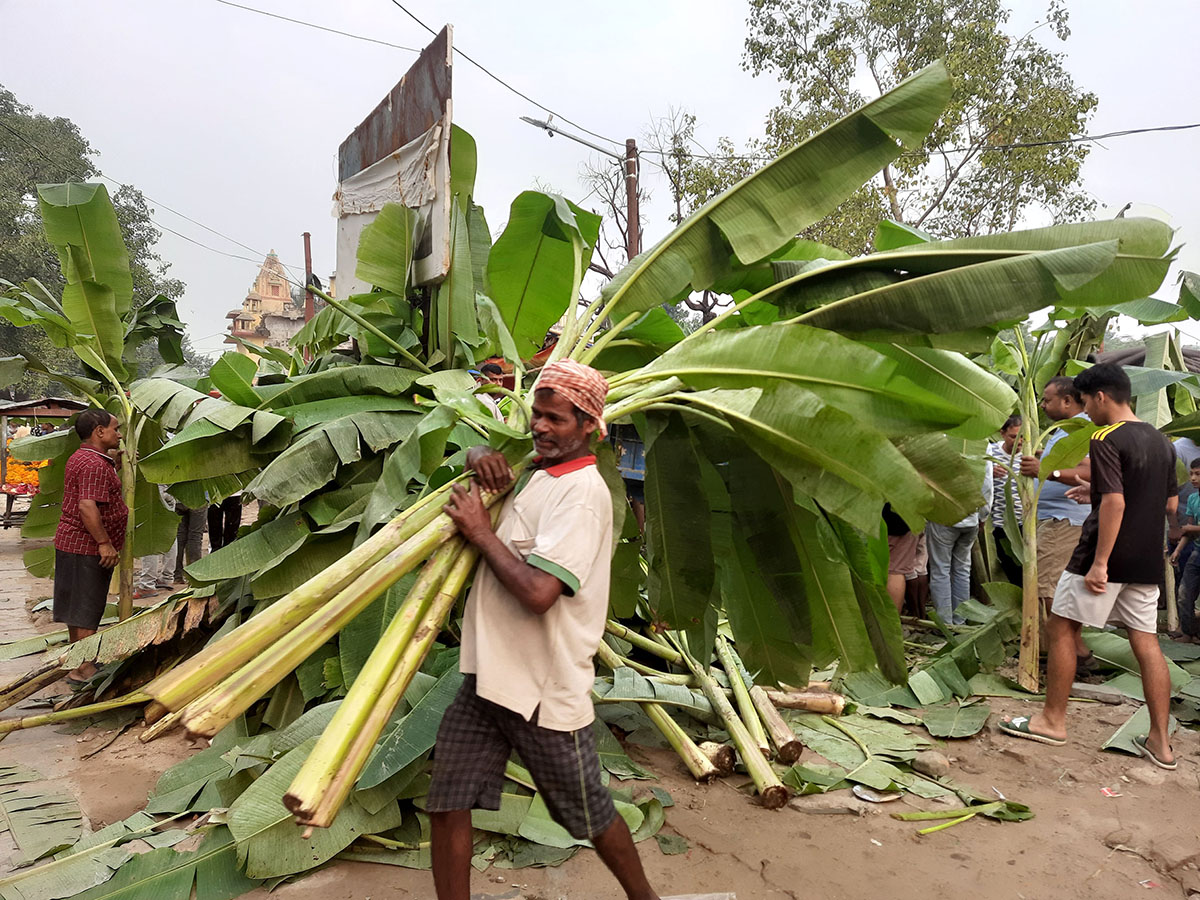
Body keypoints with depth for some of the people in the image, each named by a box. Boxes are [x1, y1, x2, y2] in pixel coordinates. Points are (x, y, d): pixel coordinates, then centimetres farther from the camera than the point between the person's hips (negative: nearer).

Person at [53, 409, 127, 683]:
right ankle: (82, 668, 5)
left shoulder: (81, 457, 14)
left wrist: (119, 463, 23)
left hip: (70, 542, 10)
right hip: (86, 547, -10)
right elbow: (87, 506, -29)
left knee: (78, 607, 18)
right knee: (87, 608, -3)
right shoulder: (94, 464, -20)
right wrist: (104, 542, -27)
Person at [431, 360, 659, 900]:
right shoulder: (531, 471, 8)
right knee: (446, 806, 9)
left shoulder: (582, 492, -18)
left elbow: (538, 591, -29)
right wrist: (481, 456, 2)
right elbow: (479, 457, 27)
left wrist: (479, 530, -16)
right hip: (487, 674, 8)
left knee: (589, 815, 13)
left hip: (544, 688, -7)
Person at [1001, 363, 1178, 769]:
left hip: (1107, 558, -8)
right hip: (1145, 561, 8)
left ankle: (1053, 720, 11)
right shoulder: (1161, 441, 12)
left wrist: (1099, 563, -22)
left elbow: (1114, 502, -22)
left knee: (1061, 628, 4)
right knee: (1146, 642, 9)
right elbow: (1171, 504, 19)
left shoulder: (1107, 439, -13)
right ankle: (1160, 741, 12)